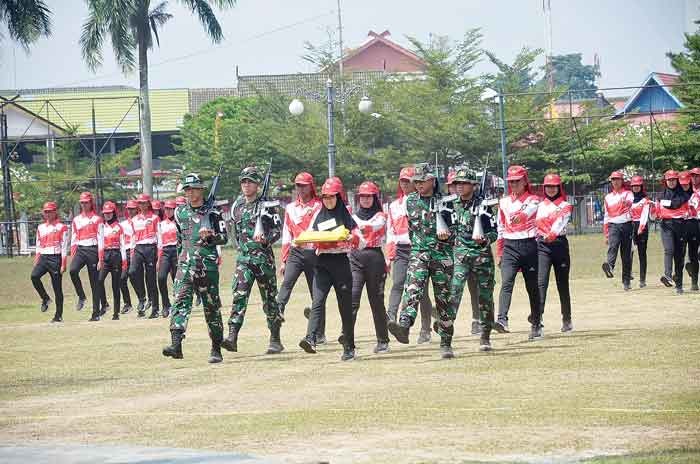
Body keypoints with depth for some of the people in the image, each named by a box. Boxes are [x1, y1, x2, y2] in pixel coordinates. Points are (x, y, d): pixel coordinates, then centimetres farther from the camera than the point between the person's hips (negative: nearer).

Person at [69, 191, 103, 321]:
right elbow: (73, 239, 16)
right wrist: (72, 256, 5)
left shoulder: (97, 219, 4)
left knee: (94, 281, -1)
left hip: (93, 250, -3)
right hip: (80, 250, 3)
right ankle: (81, 297, -9)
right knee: (73, 270, -27)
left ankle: (96, 313, 2)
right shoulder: (76, 220, 15)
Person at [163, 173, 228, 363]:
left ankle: (216, 349, 14)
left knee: (212, 307, 4)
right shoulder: (180, 212, 11)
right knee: (180, 301, -16)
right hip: (185, 265, 2)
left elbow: (224, 238, -1)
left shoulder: (212, 212, 1)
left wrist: (210, 236, -20)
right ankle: (176, 344, -28)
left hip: (207, 265, -2)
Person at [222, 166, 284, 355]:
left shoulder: (266, 206, -3)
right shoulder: (237, 206, 11)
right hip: (243, 259, 3)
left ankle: (275, 340, 15)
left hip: (263, 258, -3)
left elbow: (277, 230, -6)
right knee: (239, 295, -13)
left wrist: (265, 238, -24)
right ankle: (232, 337, -21)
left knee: (269, 299, 5)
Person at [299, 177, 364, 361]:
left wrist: (353, 237, -22)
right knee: (317, 301, -16)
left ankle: (349, 348, 10)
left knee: (345, 306, 2)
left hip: (341, 262, -2)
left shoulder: (346, 215, 3)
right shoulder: (318, 215, 12)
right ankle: (311, 339, -30)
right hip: (322, 263, 2)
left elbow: (359, 242, -1)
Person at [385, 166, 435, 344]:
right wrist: (389, 256, 10)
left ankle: (426, 330, 9)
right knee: (397, 284, -18)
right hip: (401, 250, 3)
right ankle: (391, 318, -34)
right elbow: (390, 232, 17)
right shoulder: (394, 205, 17)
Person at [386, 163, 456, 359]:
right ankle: (403, 327, -42)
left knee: (444, 299, 2)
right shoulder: (411, 201, 10)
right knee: (412, 289, -22)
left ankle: (446, 343, 11)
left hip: (442, 255, -1)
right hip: (418, 253, 1)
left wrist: (448, 234, -12)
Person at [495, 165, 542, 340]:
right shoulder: (504, 202, 14)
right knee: (506, 282, -18)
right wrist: (498, 254, 13)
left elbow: (528, 211, -22)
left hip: (529, 245, -2)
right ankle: (502, 320, -32)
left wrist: (519, 216, -45)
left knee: (533, 287, 6)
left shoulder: (533, 200, 2)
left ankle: (536, 324, 20)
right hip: (510, 247, 2)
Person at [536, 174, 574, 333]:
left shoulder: (565, 206, 3)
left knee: (562, 284, 8)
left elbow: (561, 221, -15)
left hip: (559, 244, -1)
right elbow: (534, 225, 10)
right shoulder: (539, 206, 14)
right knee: (541, 282, -14)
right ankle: (538, 317, -23)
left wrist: (551, 235, -32)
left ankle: (567, 320, 21)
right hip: (541, 246, 1)